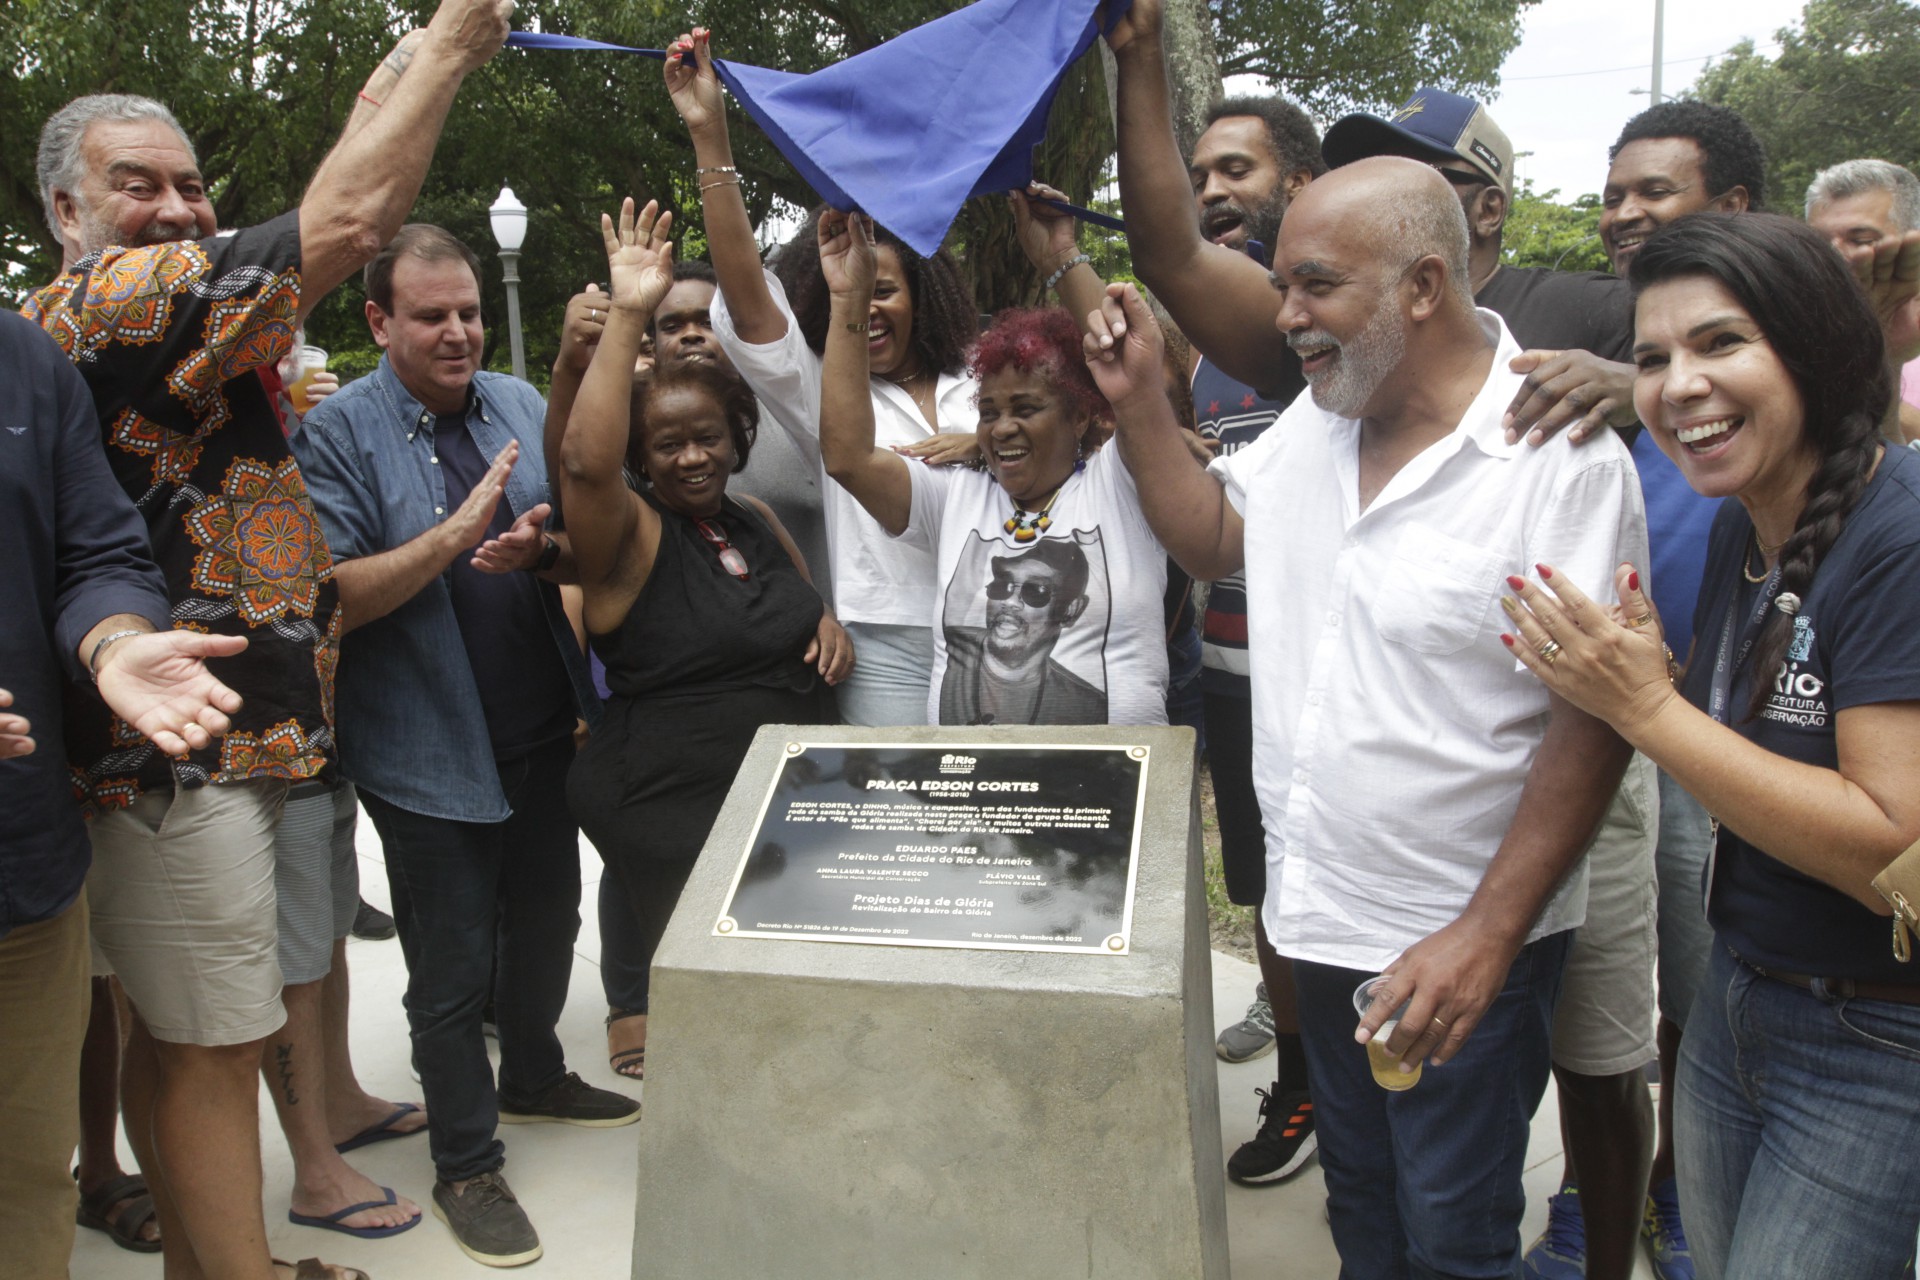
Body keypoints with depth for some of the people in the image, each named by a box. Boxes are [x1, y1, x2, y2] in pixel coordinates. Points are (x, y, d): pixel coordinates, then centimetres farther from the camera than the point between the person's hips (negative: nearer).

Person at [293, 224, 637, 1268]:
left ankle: (534, 1078, 47)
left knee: (547, 921, 22)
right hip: (430, 754, -5)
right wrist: (457, 532, -28)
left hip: (542, 732, 6)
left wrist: (543, 548, -17)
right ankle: (465, 1165, 24)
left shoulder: (520, 406, 5)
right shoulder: (336, 433, -11)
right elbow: (332, 594, -18)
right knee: (452, 970, 6)